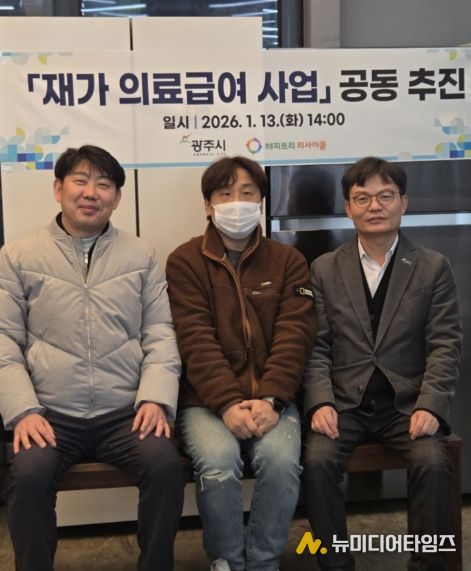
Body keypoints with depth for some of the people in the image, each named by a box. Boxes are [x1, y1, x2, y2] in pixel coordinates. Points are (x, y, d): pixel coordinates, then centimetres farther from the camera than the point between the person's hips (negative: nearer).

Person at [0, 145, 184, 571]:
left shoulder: (141, 256, 11)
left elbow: (161, 334, 6)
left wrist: (156, 398, -10)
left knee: (166, 465, -25)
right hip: (51, 414, 0)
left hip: (126, 412, 1)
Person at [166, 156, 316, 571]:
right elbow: (197, 342, -8)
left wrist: (270, 400, -17)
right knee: (218, 462, -29)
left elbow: (294, 337, -2)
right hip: (207, 399, -1)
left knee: (282, 460, -27)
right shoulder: (185, 262, 3)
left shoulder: (288, 261, 9)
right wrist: (229, 404, -20)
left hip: (270, 399, 1)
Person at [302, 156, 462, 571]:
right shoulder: (325, 269, 8)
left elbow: (445, 346, -1)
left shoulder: (434, 267, 5)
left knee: (432, 462, -28)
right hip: (345, 402, 1)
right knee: (318, 460, -25)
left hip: (407, 402, 0)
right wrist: (320, 402, -13)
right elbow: (316, 345, 3)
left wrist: (430, 406, -16)